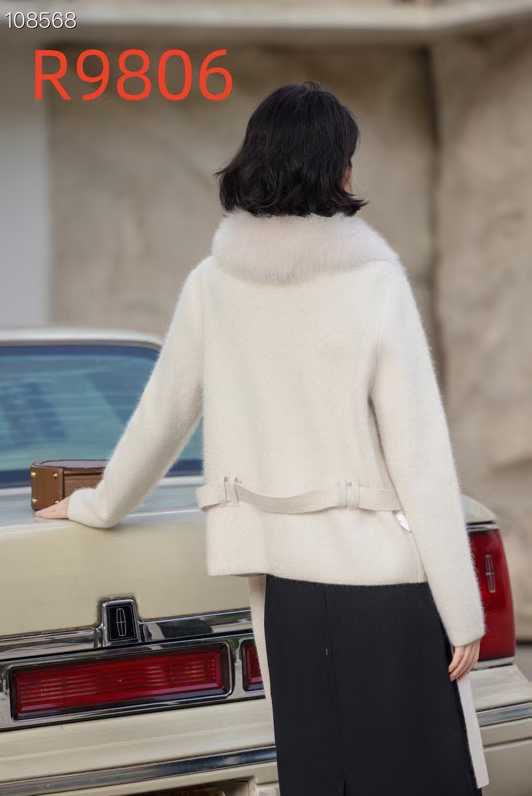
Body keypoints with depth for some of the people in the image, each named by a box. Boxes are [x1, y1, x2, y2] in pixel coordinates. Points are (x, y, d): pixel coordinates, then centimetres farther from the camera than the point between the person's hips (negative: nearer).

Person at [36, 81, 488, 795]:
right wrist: (463, 611, -6)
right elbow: (422, 459, -10)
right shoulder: (374, 282, -10)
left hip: (286, 579, 5)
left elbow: (163, 415, 14)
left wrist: (100, 505, 33)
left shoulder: (212, 285, 2)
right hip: (387, 575, -4)